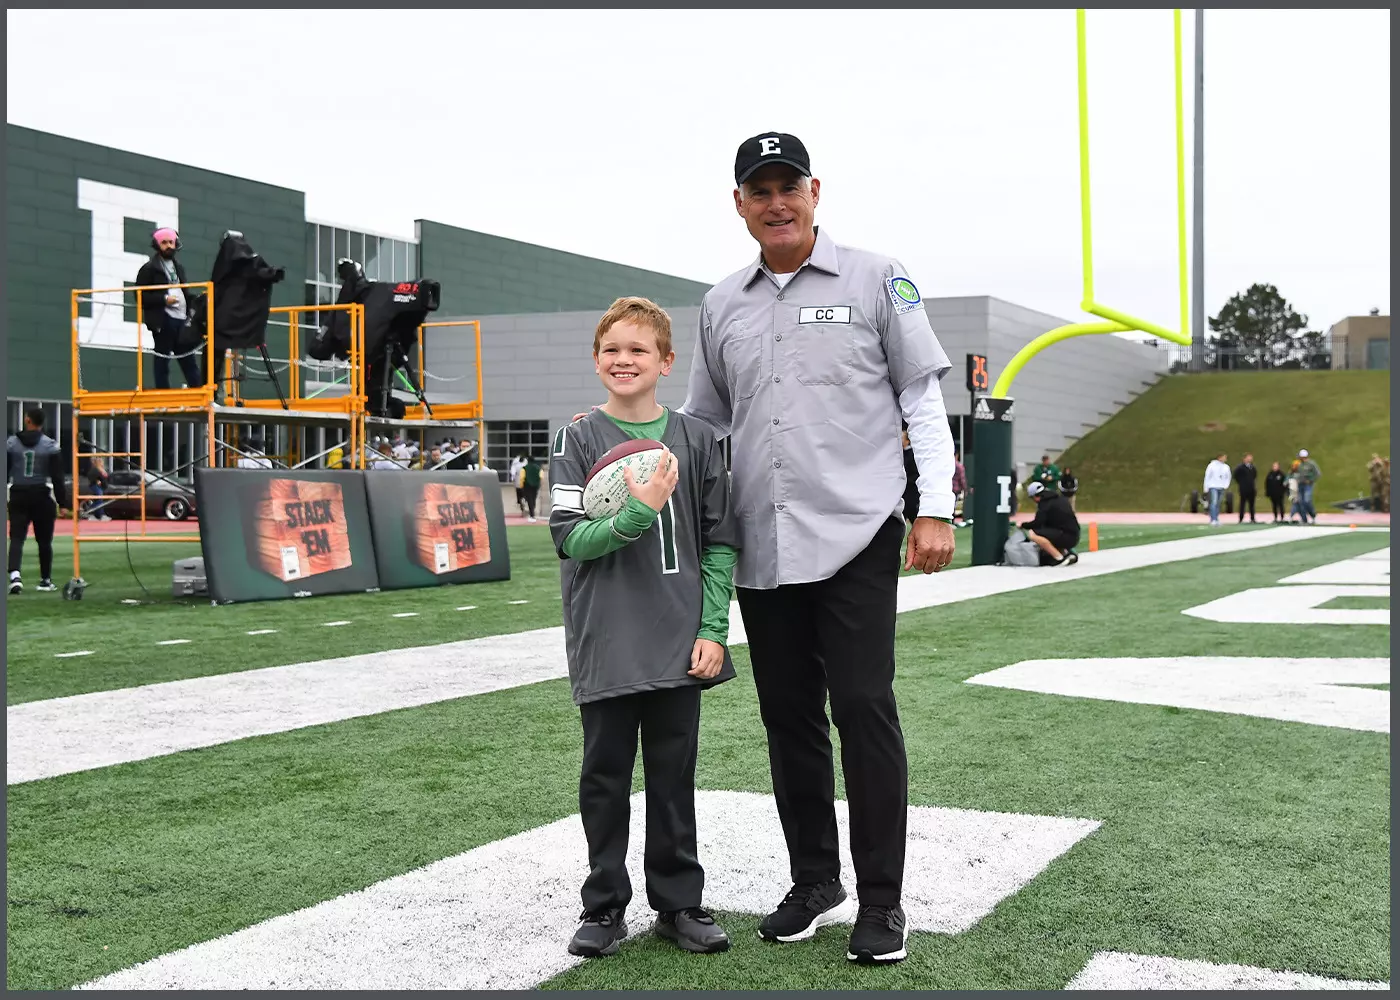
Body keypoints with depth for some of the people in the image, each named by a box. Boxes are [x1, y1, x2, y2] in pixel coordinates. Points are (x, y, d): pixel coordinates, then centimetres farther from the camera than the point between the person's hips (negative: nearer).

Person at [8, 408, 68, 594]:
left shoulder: (11, 443, 0)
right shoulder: (51, 446, -4)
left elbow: (4, 472, 2)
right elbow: (57, 477, -4)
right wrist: (62, 503, 1)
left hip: (18, 496, 1)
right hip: (42, 497, -1)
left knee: (16, 538, -1)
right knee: (44, 541, 10)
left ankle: (15, 575, -22)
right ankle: (45, 580, 19)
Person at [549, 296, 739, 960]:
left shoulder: (694, 439, 3)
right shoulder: (578, 440, -1)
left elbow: (719, 543, 4)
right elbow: (570, 537, -9)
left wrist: (713, 630, -3)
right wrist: (639, 512, -24)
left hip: (678, 647, 1)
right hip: (605, 648, -1)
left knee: (674, 778, 10)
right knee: (605, 778, 8)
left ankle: (678, 904, 22)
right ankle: (604, 907, 21)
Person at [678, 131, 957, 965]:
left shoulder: (876, 280, 2)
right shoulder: (721, 306, 13)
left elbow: (923, 397, 2)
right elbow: (706, 421, 21)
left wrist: (936, 509, -6)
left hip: (855, 537, -4)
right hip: (761, 547, 4)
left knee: (864, 709, -6)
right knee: (789, 718, 9)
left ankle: (882, 902, 5)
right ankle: (815, 885, 23)